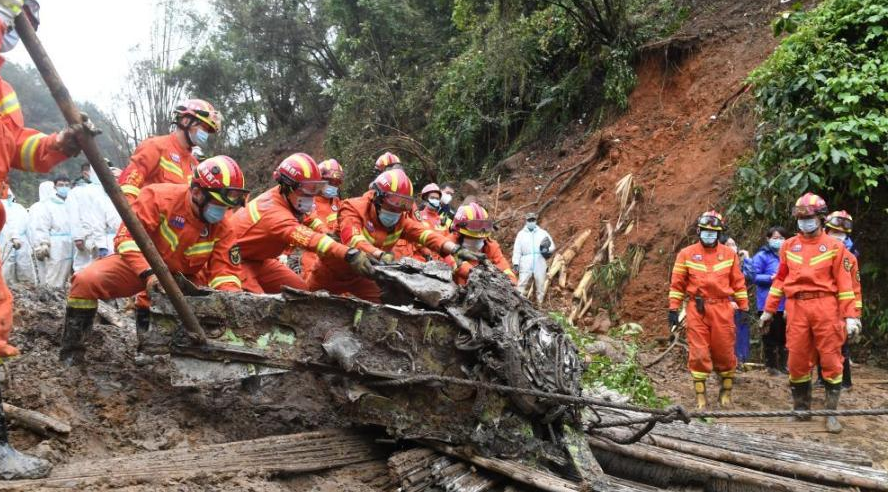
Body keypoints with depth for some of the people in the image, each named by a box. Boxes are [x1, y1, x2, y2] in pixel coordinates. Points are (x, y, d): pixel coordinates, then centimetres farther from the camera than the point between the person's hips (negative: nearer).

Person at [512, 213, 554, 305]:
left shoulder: (542, 233, 13)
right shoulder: (521, 234, 10)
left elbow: (552, 246, 12)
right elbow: (517, 250, 4)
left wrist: (547, 250, -11)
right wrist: (516, 263, -7)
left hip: (540, 265, 2)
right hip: (525, 265, -2)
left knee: (540, 286, 5)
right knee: (521, 285, -9)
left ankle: (540, 305, 13)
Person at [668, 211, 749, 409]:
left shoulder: (729, 254, 9)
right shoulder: (686, 254, 5)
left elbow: (738, 283, 10)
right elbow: (677, 283, 6)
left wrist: (744, 307, 7)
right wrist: (673, 309, 1)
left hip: (722, 309, 1)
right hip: (697, 309, -1)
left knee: (725, 352, 4)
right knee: (698, 353, -1)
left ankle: (726, 392, 21)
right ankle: (700, 396, 7)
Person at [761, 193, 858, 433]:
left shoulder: (834, 246, 3)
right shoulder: (788, 246, 12)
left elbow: (844, 283, 0)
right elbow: (780, 279, 14)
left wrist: (850, 316, -6)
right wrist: (769, 310, 13)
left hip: (825, 306, -2)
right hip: (796, 308, 3)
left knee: (830, 359, -1)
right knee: (797, 360, 5)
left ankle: (831, 413, 5)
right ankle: (801, 408, 17)